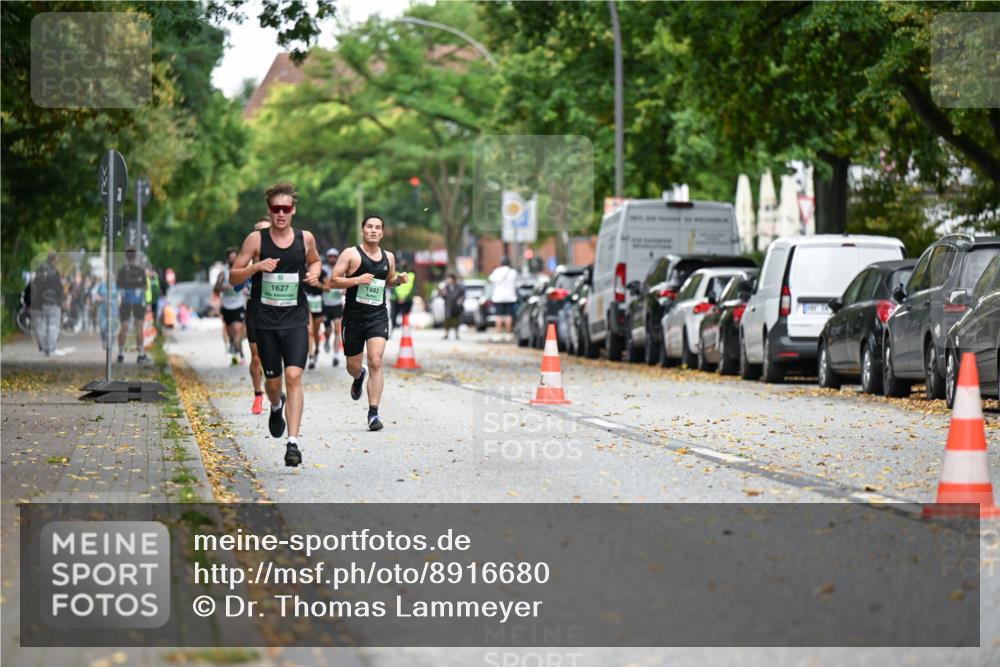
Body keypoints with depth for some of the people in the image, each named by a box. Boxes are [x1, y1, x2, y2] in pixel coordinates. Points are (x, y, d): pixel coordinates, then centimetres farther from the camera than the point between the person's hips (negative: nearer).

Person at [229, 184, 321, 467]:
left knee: (294, 376, -16)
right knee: (273, 380, 10)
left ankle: (292, 442, -17)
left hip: (296, 320, 0)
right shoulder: (256, 239, -3)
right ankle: (276, 406, 48)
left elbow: (314, 261, 24)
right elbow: (233, 277, 0)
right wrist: (256, 266, -18)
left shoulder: (305, 238, 2)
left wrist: (314, 273, 1)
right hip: (265, 320, 0)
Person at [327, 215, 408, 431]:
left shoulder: (388, 257, 10)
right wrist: (357, 279, -19)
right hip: (354, 316, -1)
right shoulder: (351, 254, -4)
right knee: (353, 366, 10)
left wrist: (398, 279, 6)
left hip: (378, 316, 1)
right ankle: (359, 377, 50)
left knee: (376, 363, -16)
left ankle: (373, 413, -15)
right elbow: (332, 281, -7)